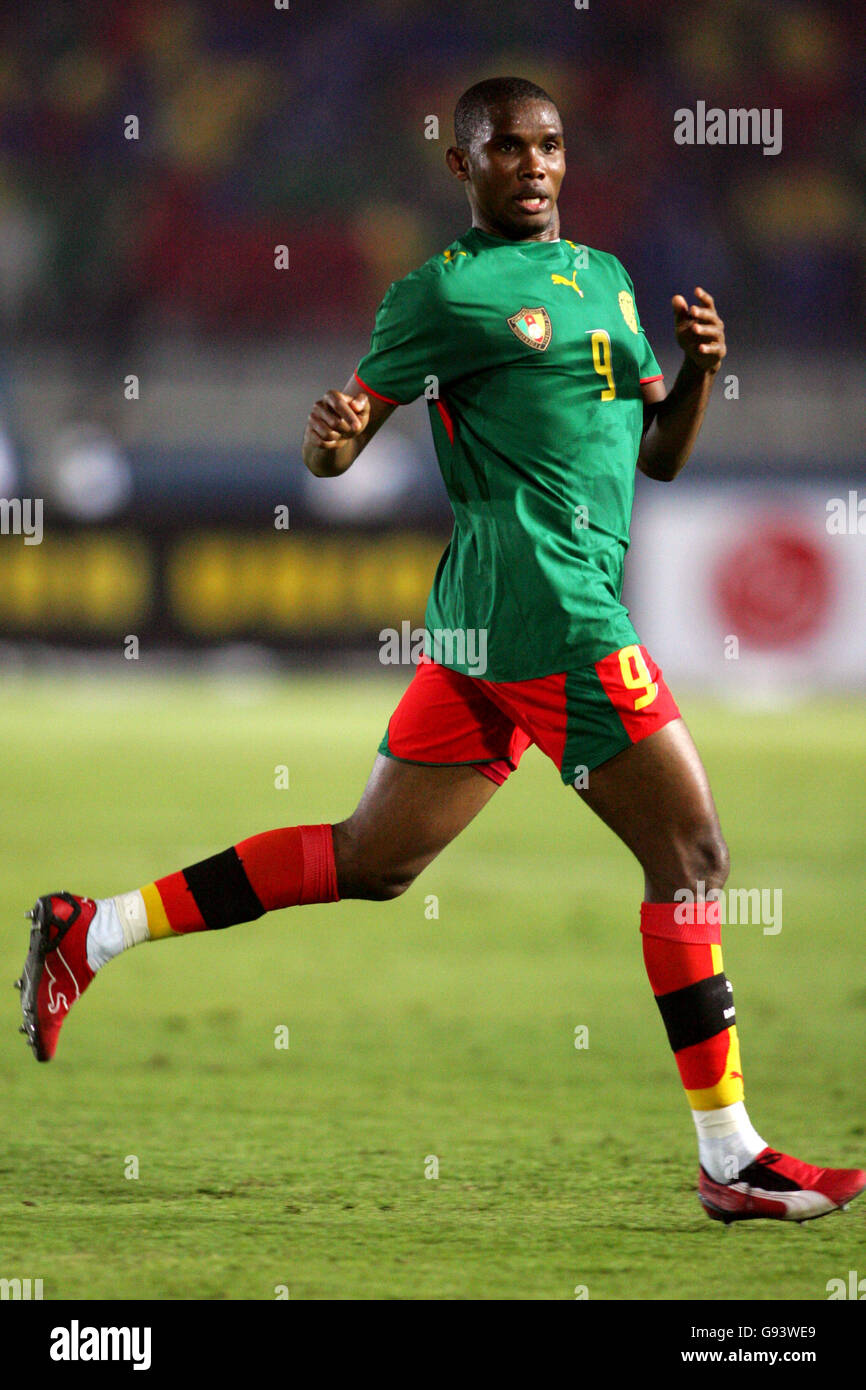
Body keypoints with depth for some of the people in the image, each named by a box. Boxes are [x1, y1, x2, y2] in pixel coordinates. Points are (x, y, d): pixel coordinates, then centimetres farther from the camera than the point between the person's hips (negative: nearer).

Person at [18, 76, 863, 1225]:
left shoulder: (606, 274, 20)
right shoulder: (446, 291, -4)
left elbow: (655, 456, 22)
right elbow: (339, 447, -3)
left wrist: (697, 371, 3)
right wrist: (331, 433, -27)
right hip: (551, 606, -9)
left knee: (372, 860, 12)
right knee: (691, 855, -7)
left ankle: (94, 932, 16)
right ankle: (733, 1160, -3)